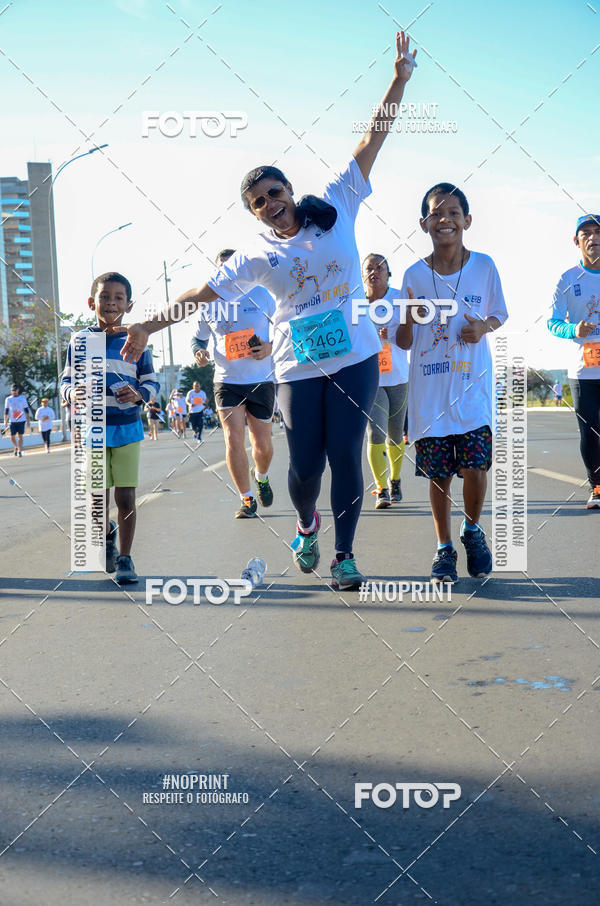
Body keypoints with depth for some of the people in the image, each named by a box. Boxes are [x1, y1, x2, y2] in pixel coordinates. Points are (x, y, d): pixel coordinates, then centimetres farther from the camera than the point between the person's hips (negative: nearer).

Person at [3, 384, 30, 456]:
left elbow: (26, 410, 4)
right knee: (12, 437, 1)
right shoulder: (8, 399, 7)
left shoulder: (23, 398, 3)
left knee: (20, 436, -3)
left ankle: (20, 451, 4)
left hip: (21, 420, -2)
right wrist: (5, 421, 4)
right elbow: (6, 411, 9)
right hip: (12, 421, 2)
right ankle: (16, 447, 28)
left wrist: (28, 421, 1)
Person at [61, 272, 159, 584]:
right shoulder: (79, 341, 3)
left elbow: (151, 381, 6)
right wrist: (72, 393, -17)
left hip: (127, 430, -1)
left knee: (125, 498, -3)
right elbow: (66, 380, 6)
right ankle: (107, 534, 38)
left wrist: (138, 393, -16)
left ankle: (124, 558, 11)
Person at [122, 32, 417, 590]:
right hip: (298, 367, 0)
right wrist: (150, 326, 2)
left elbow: (371, 140, 2)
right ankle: (306, 526, 31)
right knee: (306, 463, -1)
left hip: (354, 359, 0)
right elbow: (202, 294, 5)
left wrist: (399, 81, -2)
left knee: (346, 455, -4)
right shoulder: (257, 257, 4)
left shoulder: (335, 209, 3)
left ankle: (344, 555, 6)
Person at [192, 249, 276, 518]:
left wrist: (270, 347, -13)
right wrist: (198, 352, -8)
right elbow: (198, 337, 14)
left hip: (261, 381, 0)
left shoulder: (261, 296, -1)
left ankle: (261, 476, 42)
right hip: (227, 381, 0)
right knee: (233, 439, -13)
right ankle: (247, 499, 0)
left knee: (262, 445, 7)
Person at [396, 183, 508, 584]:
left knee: (475, 466, -12)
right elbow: (405, 343, 3)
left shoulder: (484, 266, 0)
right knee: (439, 474, 5)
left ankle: (472, 528, 17)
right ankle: (444, 548, 23)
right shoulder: (414, 275, 1)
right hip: (429, 390, 1)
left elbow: (499, 314, 13)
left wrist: (484, 327, -9)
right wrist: (408, 320, -19)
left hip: (473, 385, -1)